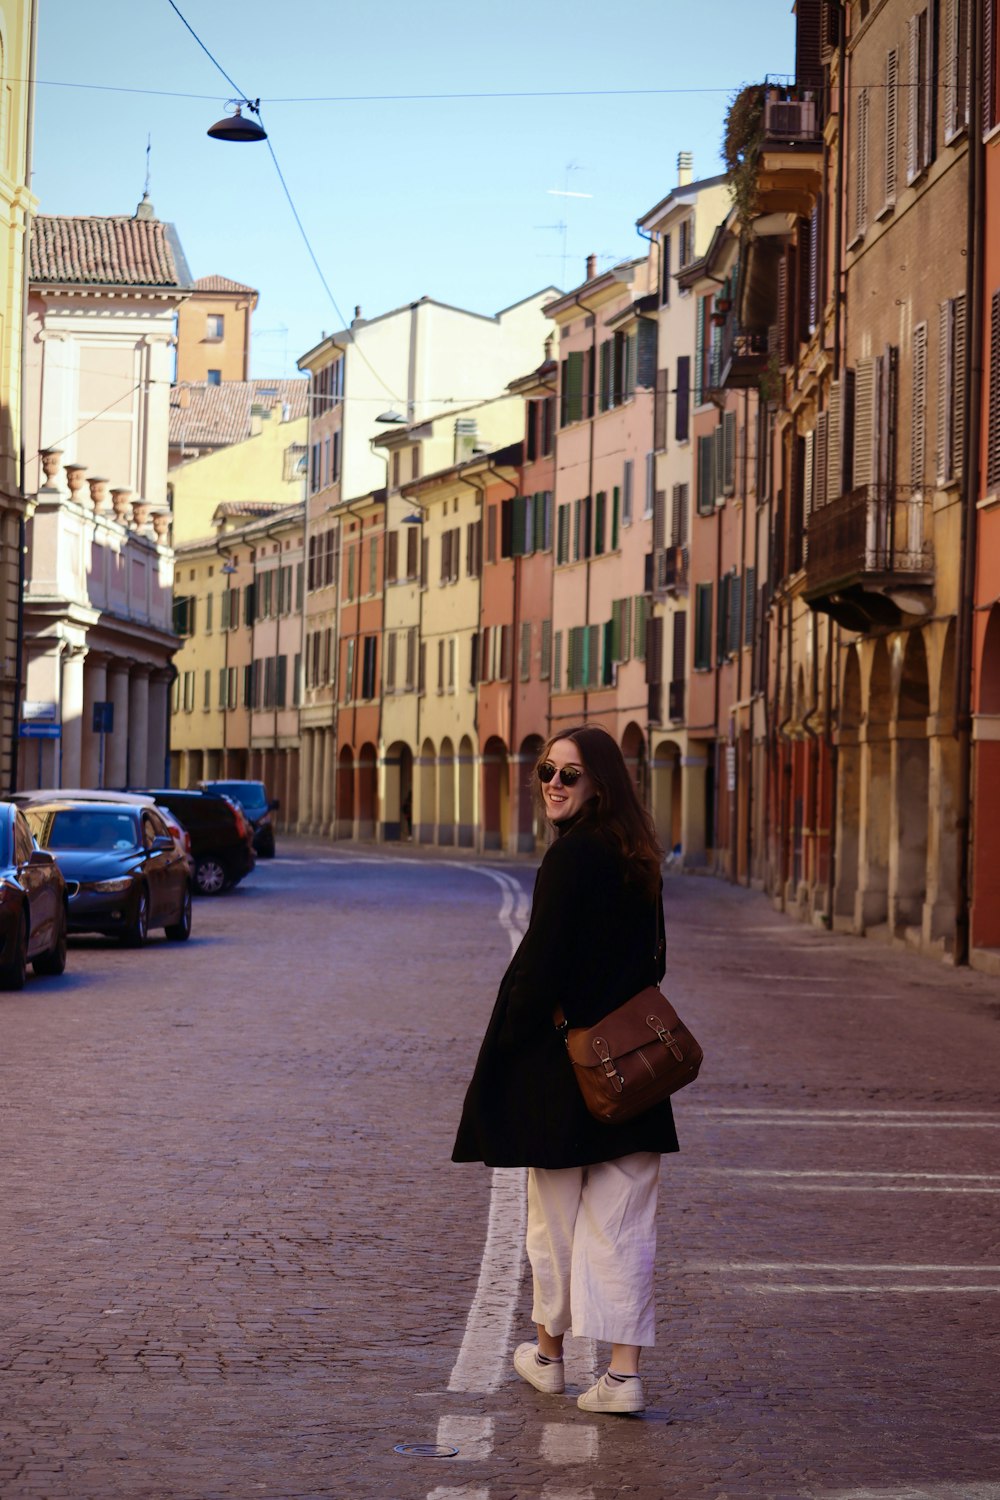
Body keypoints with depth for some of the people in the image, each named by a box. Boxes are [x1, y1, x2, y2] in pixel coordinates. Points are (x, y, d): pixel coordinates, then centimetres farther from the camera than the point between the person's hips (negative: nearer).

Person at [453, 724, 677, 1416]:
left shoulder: (570, 858, -17)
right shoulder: (639, 860, 7)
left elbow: (542, 966, -17)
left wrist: (507, 1045, -6)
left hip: (560, 1067, -7)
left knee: (555, 1215, 10)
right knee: (622, 1221, 5)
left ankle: (549, 1353, 26)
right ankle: (625, 1372, 2)